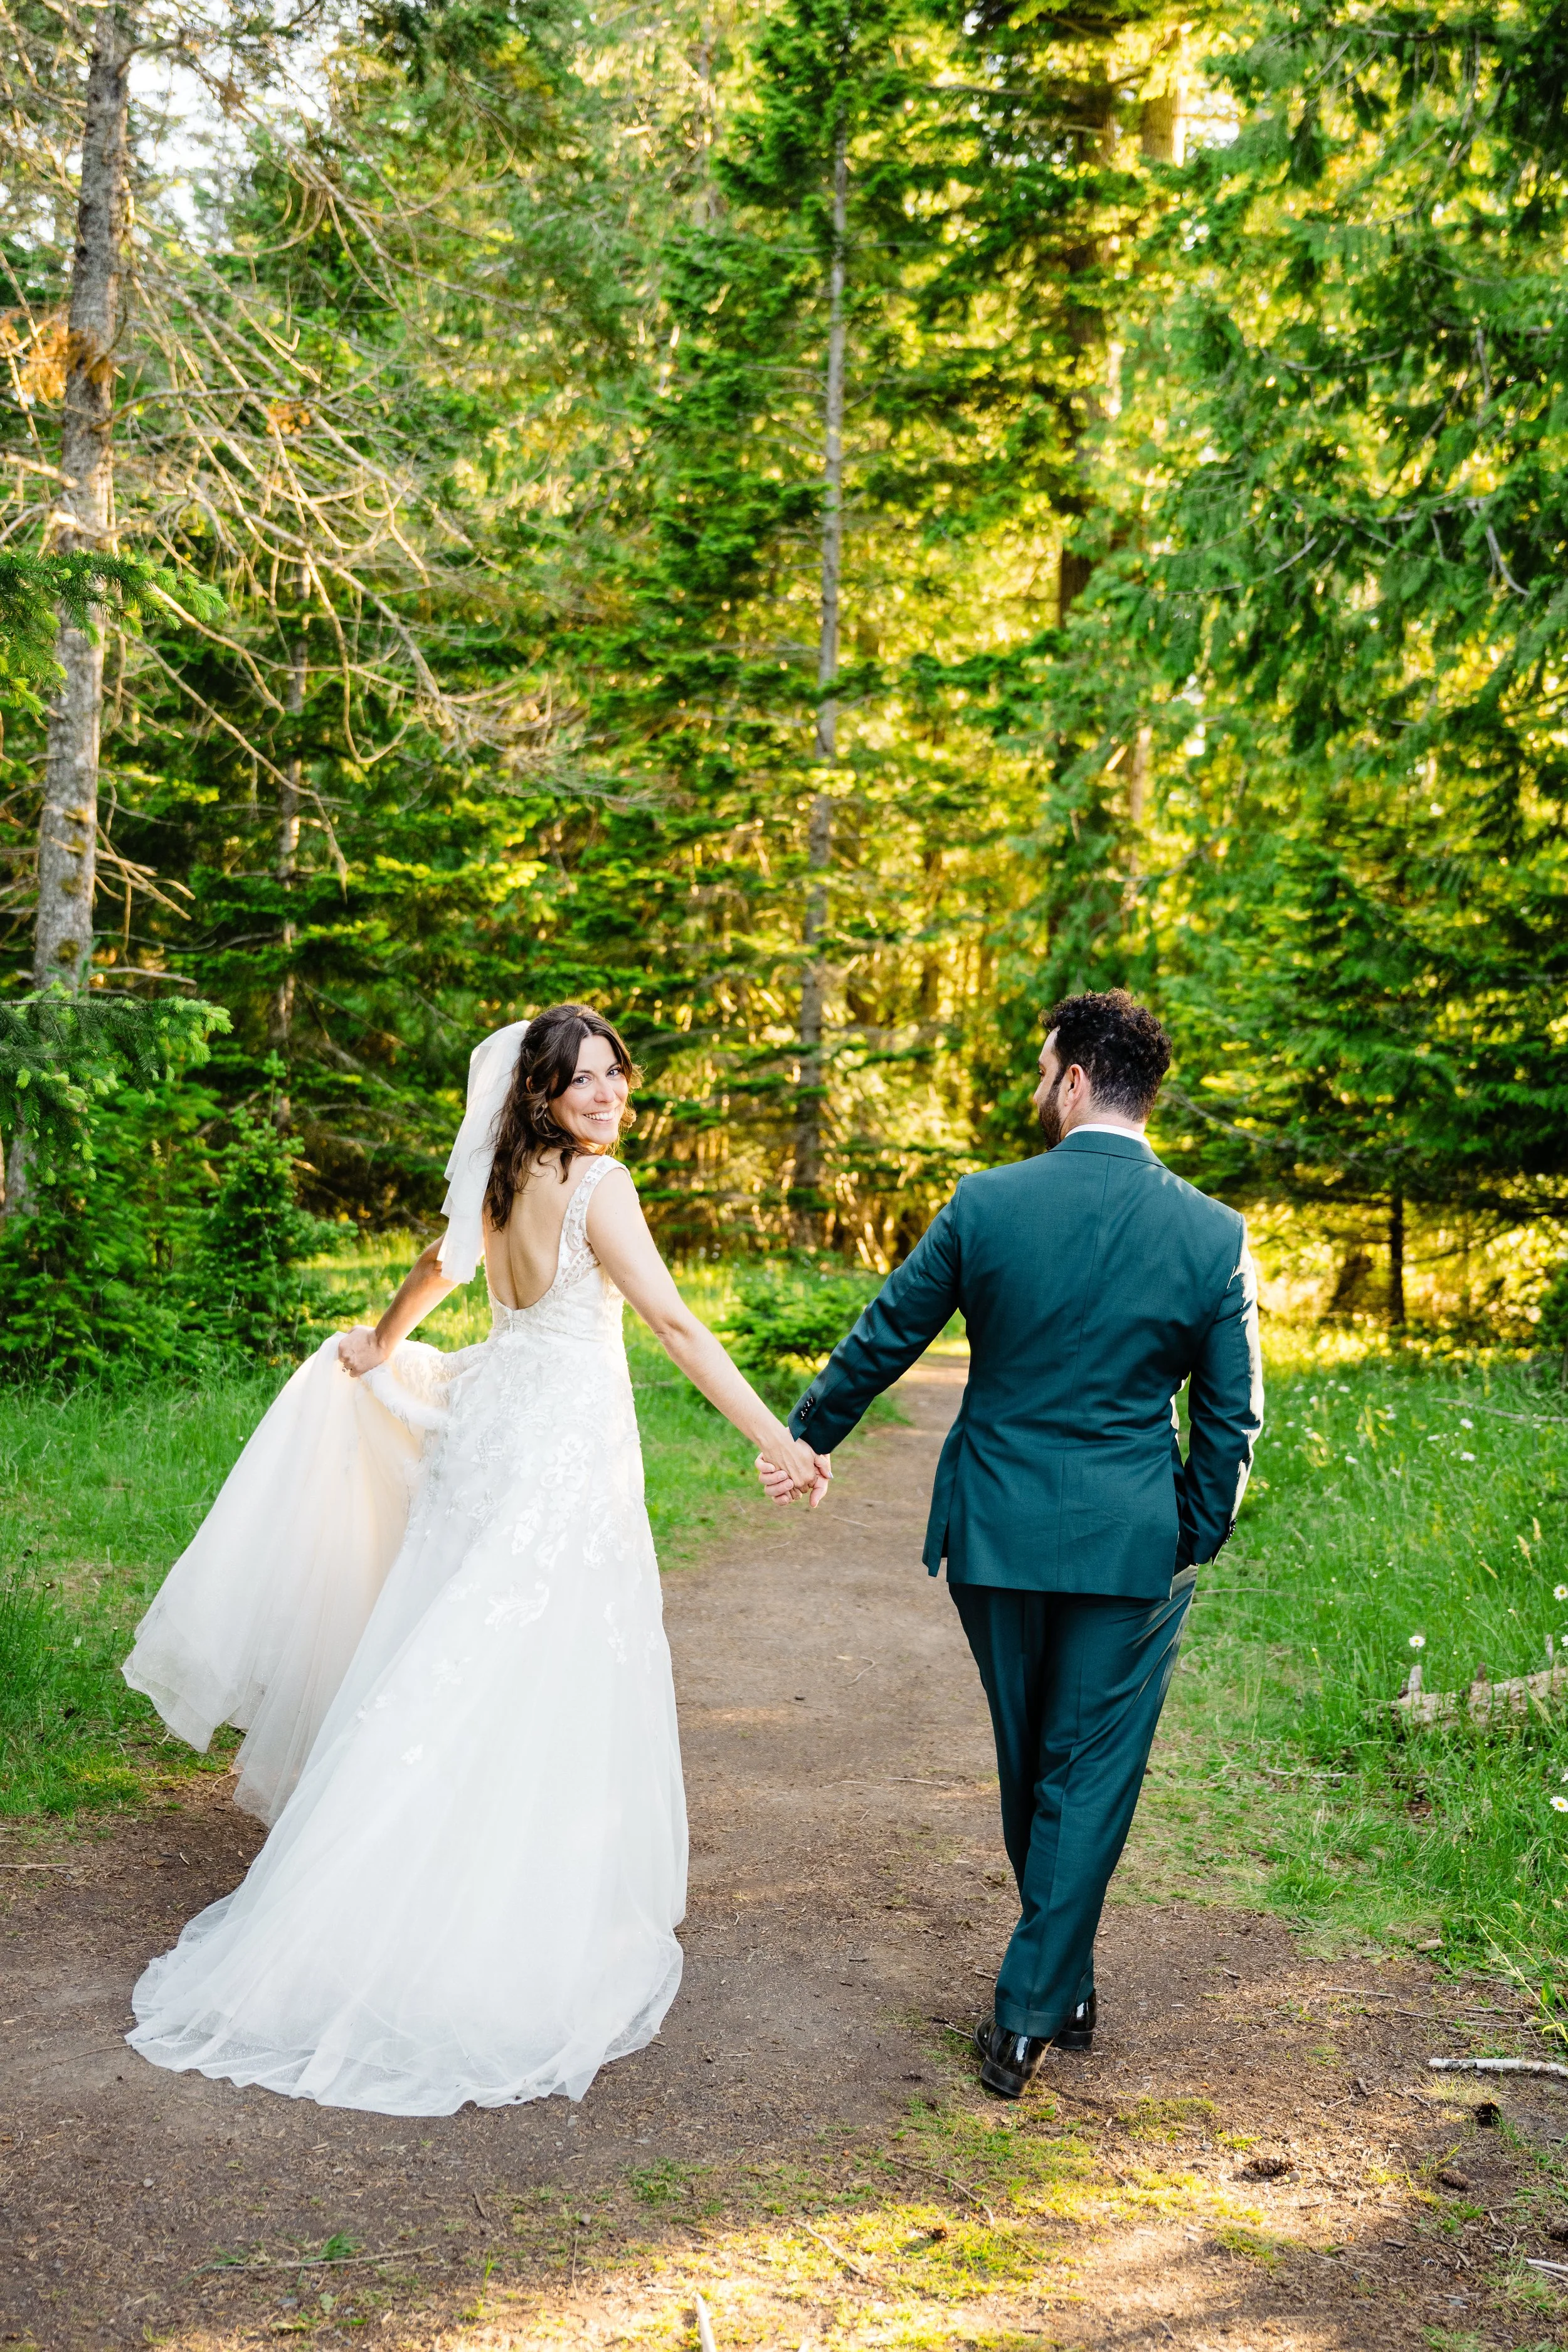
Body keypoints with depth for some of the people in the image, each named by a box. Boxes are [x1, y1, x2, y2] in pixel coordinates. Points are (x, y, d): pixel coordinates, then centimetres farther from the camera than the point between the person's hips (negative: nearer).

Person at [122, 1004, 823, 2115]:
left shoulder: (507, 1179, 7)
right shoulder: (595, 1184, -16)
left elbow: (439, 1268, 24)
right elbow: (677, 1325, -22)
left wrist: (379, 1349, 43)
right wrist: (778, 1438, -23)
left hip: (489, 1423, 8)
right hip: (566, 1443, -8)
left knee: (453, 1667, 14)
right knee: (548, 1680, -1)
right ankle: (541, 1910, 6)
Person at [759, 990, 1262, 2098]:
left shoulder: (987, 1205, -9)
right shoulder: (1215, 1236, -8)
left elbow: (882, 1341, 1)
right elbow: (1231, 1420, -4)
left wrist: (806, 1437, 16)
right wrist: (1195, 1546, 9)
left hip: (997, 1531, 2)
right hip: (1131, 1547, -1)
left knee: (1030, 1765, 20)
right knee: (1090, 1776, 9)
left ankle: (1062, 1980, 38)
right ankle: (1029, 2013, 13)